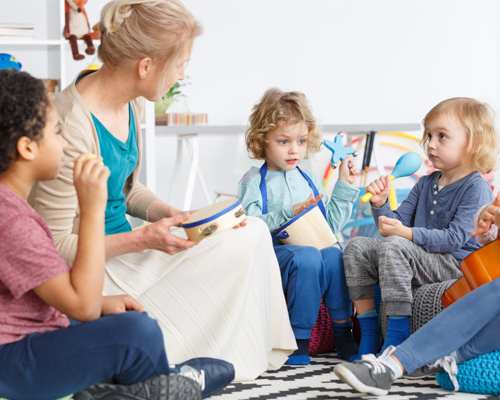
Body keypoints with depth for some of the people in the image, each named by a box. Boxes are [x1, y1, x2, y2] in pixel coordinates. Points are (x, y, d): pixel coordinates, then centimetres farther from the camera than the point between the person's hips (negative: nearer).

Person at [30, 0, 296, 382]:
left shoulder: (131, 104, 2)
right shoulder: (73, 125, -27)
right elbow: (55, 245, -23)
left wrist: (169, 214, -1)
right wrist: (143, 240, -23)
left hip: (124, 247, 9)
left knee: (252, 232, 3)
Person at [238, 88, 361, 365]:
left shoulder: (309, 181, 20)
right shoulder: (254, 182, 2)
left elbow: (330, 225, 19)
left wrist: (344, 186, 17)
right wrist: (289, 213, -19)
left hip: (311, 250, 5)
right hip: (270, 252, -4)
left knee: (334, 256, -30)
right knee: (306, 257, -37)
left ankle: (342, 333, -17)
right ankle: (299, 340, -25)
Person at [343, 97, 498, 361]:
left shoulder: (476, 188, -9)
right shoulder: (425, 184, 16)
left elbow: (454, 238, -19)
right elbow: (398, 222, 14)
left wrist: (406, 233, -27)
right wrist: (380, 204, -7)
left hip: (457, 266, -8)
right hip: (418, 260, 8)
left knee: (393, 246, -31)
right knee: (357, 247, -5)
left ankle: (397, 334, -29)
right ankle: (368, 331, -6)